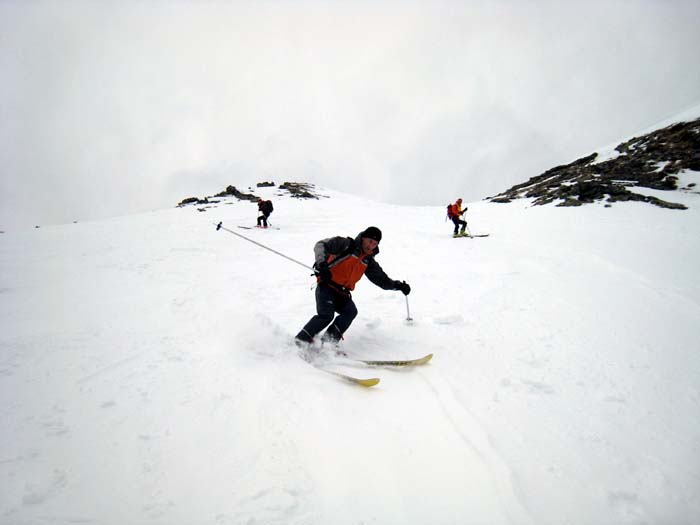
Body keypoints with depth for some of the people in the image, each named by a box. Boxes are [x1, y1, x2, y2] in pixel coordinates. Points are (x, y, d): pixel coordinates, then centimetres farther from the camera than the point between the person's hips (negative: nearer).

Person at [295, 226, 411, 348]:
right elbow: (321, 245, -12)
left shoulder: (369, 261, 14)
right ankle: (302, 339, -9)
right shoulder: (346, 244, -3)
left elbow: (382, 280, 19)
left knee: (351, 311, -22)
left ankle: (329, 340, -20)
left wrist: (398, 285, 3)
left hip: (342, 293, 6)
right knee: (326, 315, -24)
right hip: (326, 286, -6)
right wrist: (322, 264, -29)